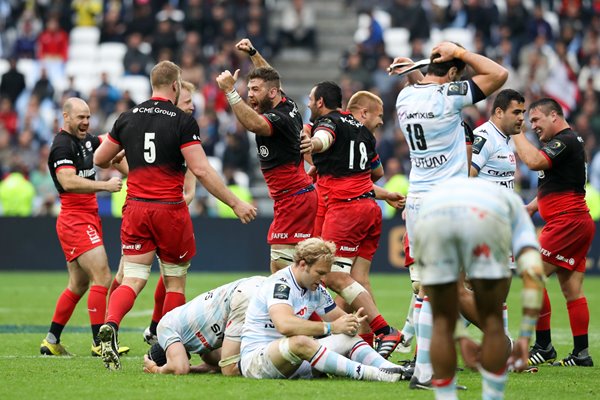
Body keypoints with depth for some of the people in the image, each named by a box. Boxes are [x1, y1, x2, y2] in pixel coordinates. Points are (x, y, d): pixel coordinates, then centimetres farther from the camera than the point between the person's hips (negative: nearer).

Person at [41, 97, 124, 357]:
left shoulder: (84, 140, 14)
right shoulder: (63, 145, -13)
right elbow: (68, 182, -25)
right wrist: (105, 185, -26)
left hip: (89, 218, 10)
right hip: (75, 220, -10)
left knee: (78, 285, 13)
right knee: (102, 277, -17)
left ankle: (51, 341, 20)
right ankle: (99, 342, -17)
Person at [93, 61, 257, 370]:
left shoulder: (128, 118, 6)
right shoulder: (182, 121, -8)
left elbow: (100, 159, 15)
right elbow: (201, 170, -13)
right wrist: (235, 203, -8)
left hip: (136, 207, 3)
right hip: (170, 208, -3)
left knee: (133, 279, 1)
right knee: (175, 281, 11)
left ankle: (110, 325, -26)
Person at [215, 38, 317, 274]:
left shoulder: (279, 118, -20)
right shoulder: (287, 105, 8)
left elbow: (254, 124, -43)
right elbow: (270, 76, 29)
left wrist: (230, 92, -46)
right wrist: (252, 53, 28)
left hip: (292, 199, -11)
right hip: (302, 194, 11)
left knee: (280, 267, -14)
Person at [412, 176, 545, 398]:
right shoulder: (513, 206, 41)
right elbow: (533, 272, 23)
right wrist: (525, 337, 24)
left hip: (430, 221, 2)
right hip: (485, 219, -2)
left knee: (442, 324, 20)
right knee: (492, 320, 18)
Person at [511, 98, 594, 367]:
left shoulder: (566, 141, -12)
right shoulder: (562, 142, 20)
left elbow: (534, 161, -27)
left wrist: (516, 133, -17)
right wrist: (532, 206, 15)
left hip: (567, 221, -10)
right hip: (578, 223, 10)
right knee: (572, 290, 8)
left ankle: (543, 347, -7)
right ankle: (581, 353, 6)